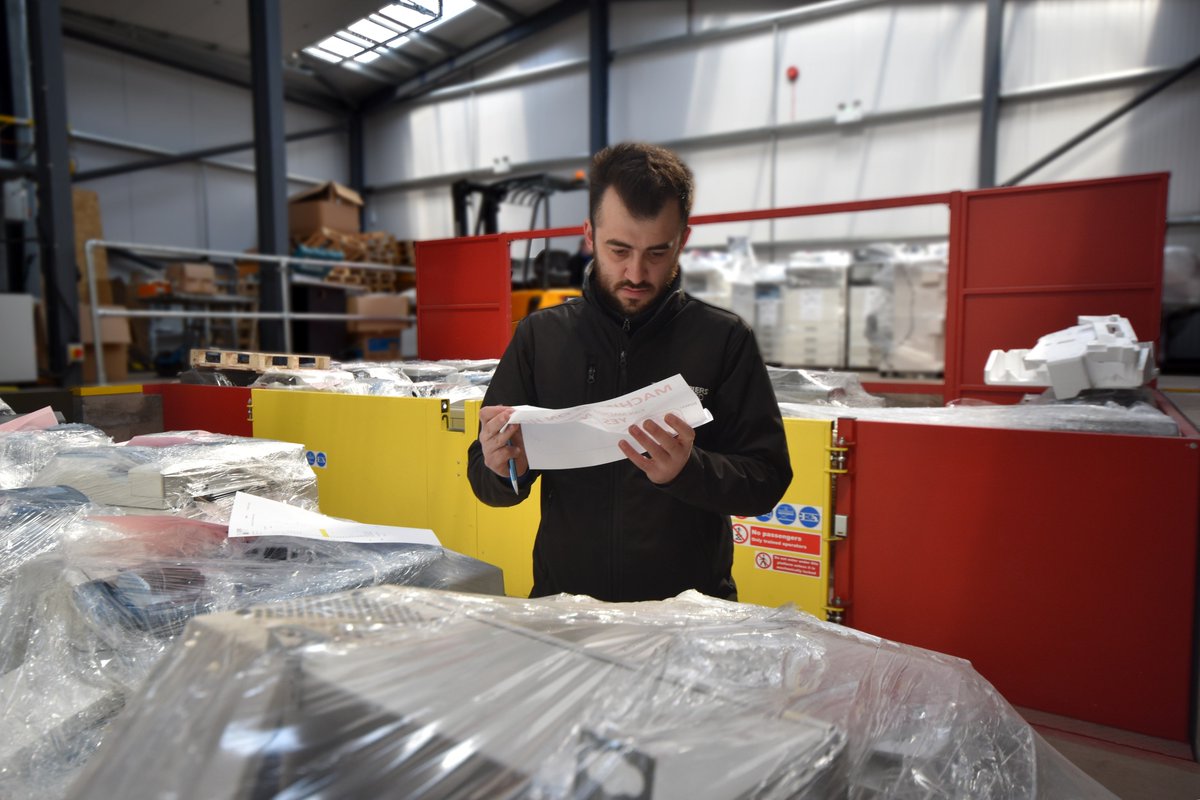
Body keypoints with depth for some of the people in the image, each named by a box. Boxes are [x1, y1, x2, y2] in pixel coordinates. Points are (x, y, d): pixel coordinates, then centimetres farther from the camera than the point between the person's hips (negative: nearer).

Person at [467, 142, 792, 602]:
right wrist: (503, 469, -14)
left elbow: (768, 480, -2)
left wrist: (688, 471, -20)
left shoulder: (724, 338, -1)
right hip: (563, 596, 2)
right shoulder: (540, 336, 4)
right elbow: (487, 485, 8)